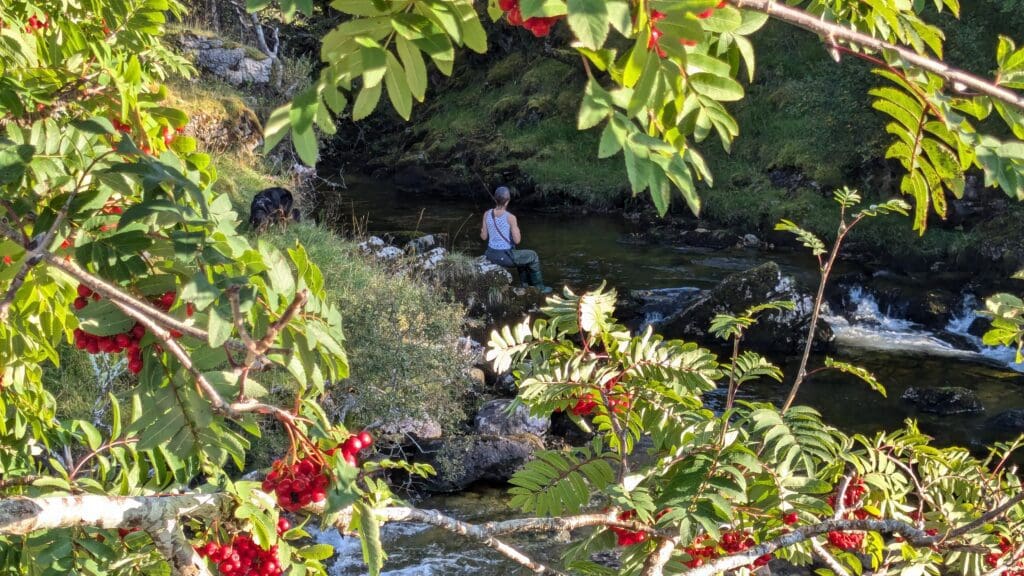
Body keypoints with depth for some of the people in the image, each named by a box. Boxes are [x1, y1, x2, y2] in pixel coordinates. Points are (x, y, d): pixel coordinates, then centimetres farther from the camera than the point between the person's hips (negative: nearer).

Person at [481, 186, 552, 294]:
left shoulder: (487, 214, -7)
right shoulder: (510, 217, -22)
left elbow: (484, 236, 0)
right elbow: (517, 240, -17)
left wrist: (482, 231, 23)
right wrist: (517, 228, 2)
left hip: (491, 254, 6)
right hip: (505, 257, -6)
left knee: (522, 256, 35)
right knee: (532, 256, 22)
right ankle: (539, 287, 36)